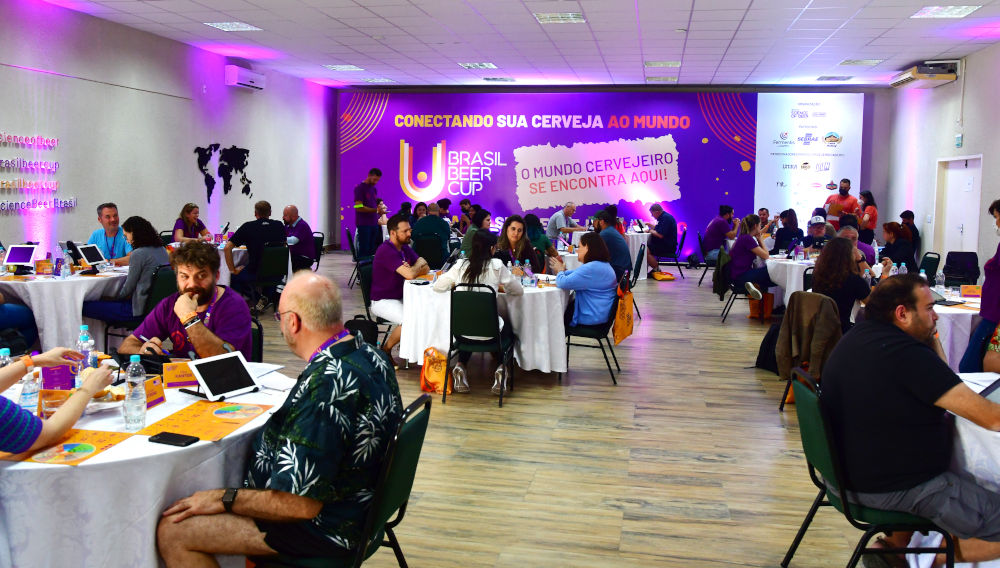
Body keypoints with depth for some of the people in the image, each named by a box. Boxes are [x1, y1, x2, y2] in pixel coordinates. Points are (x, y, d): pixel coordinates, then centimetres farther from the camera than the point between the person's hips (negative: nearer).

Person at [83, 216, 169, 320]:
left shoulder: (138, 254, -14)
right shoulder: (162, 250, 10)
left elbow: (128, 287, -7)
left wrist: (114, 297, 11)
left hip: (140, 308, -9)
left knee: (86, 307, -8)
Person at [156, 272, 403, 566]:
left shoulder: (323, 388, -33)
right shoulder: (369, 354, -1)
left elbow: (300, 505, -29)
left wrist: (224, 499, -15)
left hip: (325, 526, -10)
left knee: (171, 532, -7)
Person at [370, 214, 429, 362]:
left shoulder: (405, 248, 10)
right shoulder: (386, 251, -20)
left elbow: (426, 269, 8)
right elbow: (410, 275, -28)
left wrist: (413, 270, -14)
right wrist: (419, 264, -6)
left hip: (401, 297, 9)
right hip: (383, 301, -9)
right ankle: (385, 350, -6)